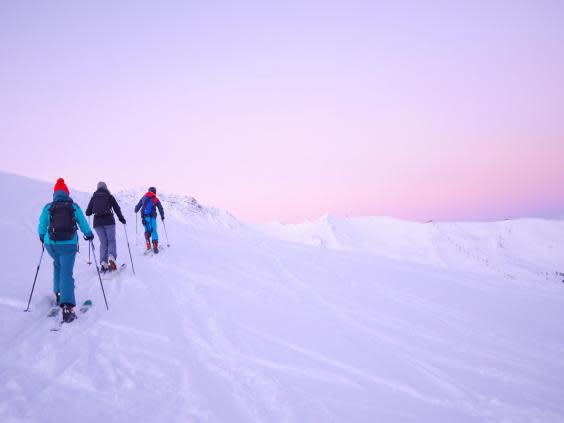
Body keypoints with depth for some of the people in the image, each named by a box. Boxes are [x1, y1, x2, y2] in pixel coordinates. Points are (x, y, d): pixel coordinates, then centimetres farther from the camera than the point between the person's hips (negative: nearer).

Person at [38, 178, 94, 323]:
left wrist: (42, 237, 29)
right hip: (69, 245, -2)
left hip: (51, 244, 2)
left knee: (58, 265, 31)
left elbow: (41, 226, 9)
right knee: (66, 273, -5)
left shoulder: (48, 208, 3)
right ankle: (67, 305, -20)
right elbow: (83, 223, 7)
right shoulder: (74, 207, 2)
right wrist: (89, 235, 25)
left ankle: (58, 293, 32)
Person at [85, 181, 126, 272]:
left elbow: (88, 213, 11)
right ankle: (111, 257, -23)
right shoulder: (109, 196, 7)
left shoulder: (93, 197, 12)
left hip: (97, 222, 2)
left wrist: (88, 211, 35)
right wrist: (121, 218, 14)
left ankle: (103, 263, -5)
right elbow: (117, 208, 2)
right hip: (109, 221, -2)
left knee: (103, 243, 8)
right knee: (111, 240, 4)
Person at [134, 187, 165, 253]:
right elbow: (160, 208, 6)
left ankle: (148, 245, -5)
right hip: (152, 217, -2)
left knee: (147, 230, 12)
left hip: (144, 217, 2)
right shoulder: (156, 199, 8)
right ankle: (155, 245, -13)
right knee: (153, 231, 2)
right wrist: (162, 216, 18)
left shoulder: (143, 198, 13)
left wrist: (136, 210, 43)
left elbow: (138, 206, 21)